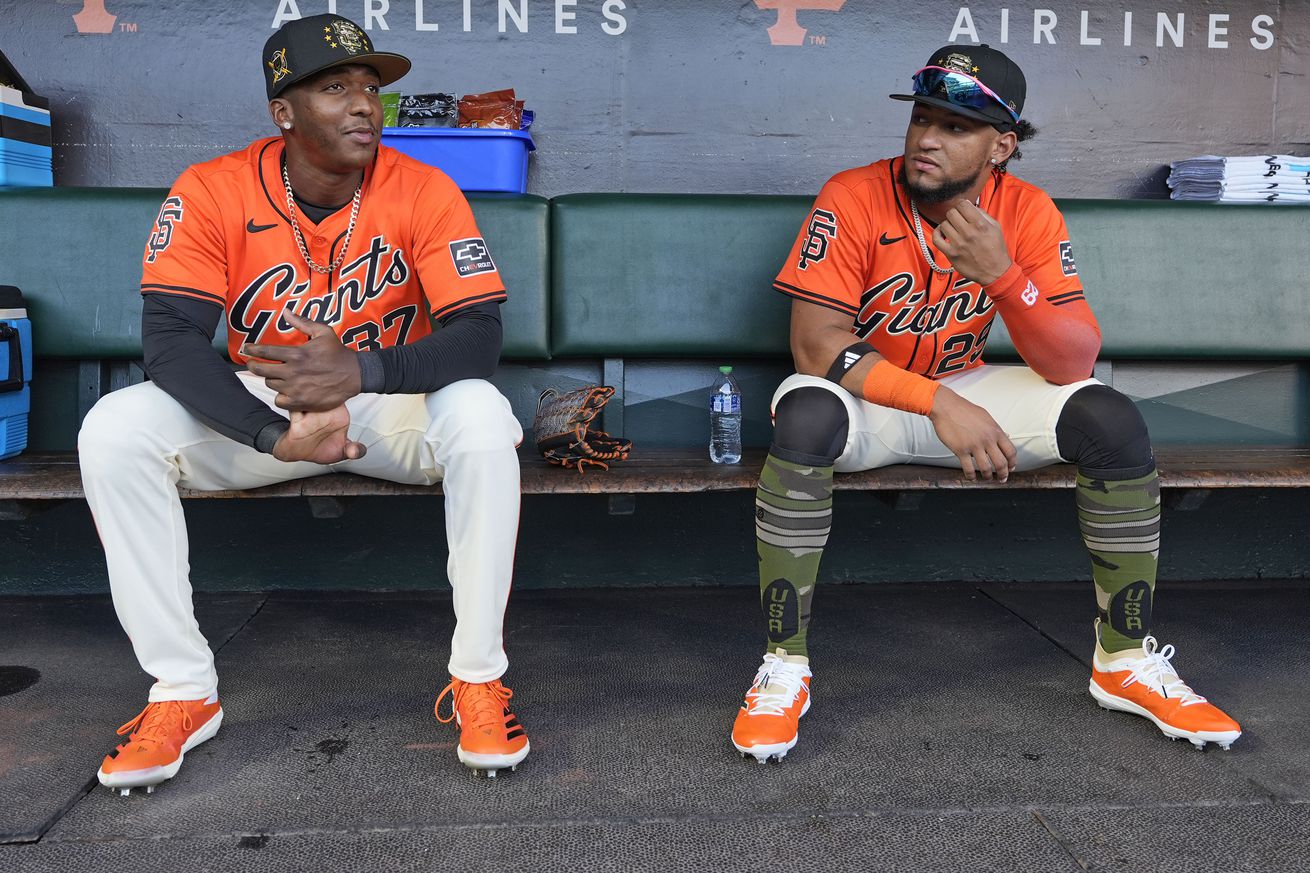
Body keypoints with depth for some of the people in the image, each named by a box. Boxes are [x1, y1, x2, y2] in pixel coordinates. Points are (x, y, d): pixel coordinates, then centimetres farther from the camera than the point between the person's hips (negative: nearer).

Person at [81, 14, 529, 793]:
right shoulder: (213, 192, -12)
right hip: (256, 408, 2)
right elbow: (170, 339, -19)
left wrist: (365, 371, -41)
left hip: (392, 406, -1)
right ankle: (182, 692, -10)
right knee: (114, 431, -22)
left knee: (482, 418, -33)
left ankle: (479, 679, -19)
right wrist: (275, 433, -35)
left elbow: (480, 335, -23)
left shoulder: (424, 192, -15)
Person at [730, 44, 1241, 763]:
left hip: (966, 395, 3)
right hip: (864, 397, -3)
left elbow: (1074, 364, -15)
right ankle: (784, 666, -23)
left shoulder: (1028, 213, -8)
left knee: (1112, 420, -18)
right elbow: (815, 345, -23)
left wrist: (1000, 274, -31)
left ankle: (1126, 662, -2)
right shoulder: (853, 199, -16)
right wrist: (938, 404, -30)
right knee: (806, 417, -37)